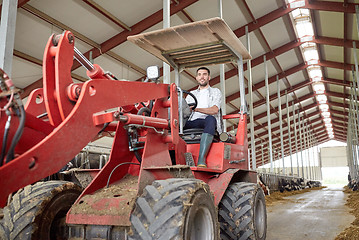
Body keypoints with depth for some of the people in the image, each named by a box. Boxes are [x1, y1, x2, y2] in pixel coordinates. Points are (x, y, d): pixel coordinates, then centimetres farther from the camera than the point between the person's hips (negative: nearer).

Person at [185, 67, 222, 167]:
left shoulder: (215, 92, 19)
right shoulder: (191, 94, 32)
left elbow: (215, 110, -1)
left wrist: (196, 109, -17)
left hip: (206, 121, -3)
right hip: (191, 123, 4)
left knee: (210, 119, -40)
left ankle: (201, 160, -51)